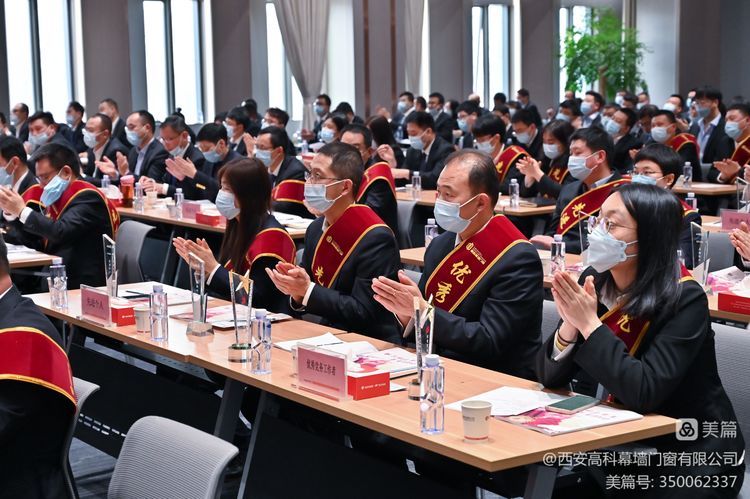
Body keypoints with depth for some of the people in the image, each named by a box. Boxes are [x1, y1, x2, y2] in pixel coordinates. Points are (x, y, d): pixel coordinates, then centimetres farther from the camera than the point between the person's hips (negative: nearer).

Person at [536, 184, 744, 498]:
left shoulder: (684, 299, -19)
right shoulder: (594, 281, -3)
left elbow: (644, 392, -28)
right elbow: (550, 377, -3)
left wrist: (590, 324, -26)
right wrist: (570, 324, -21)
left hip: (697, 456, -5)